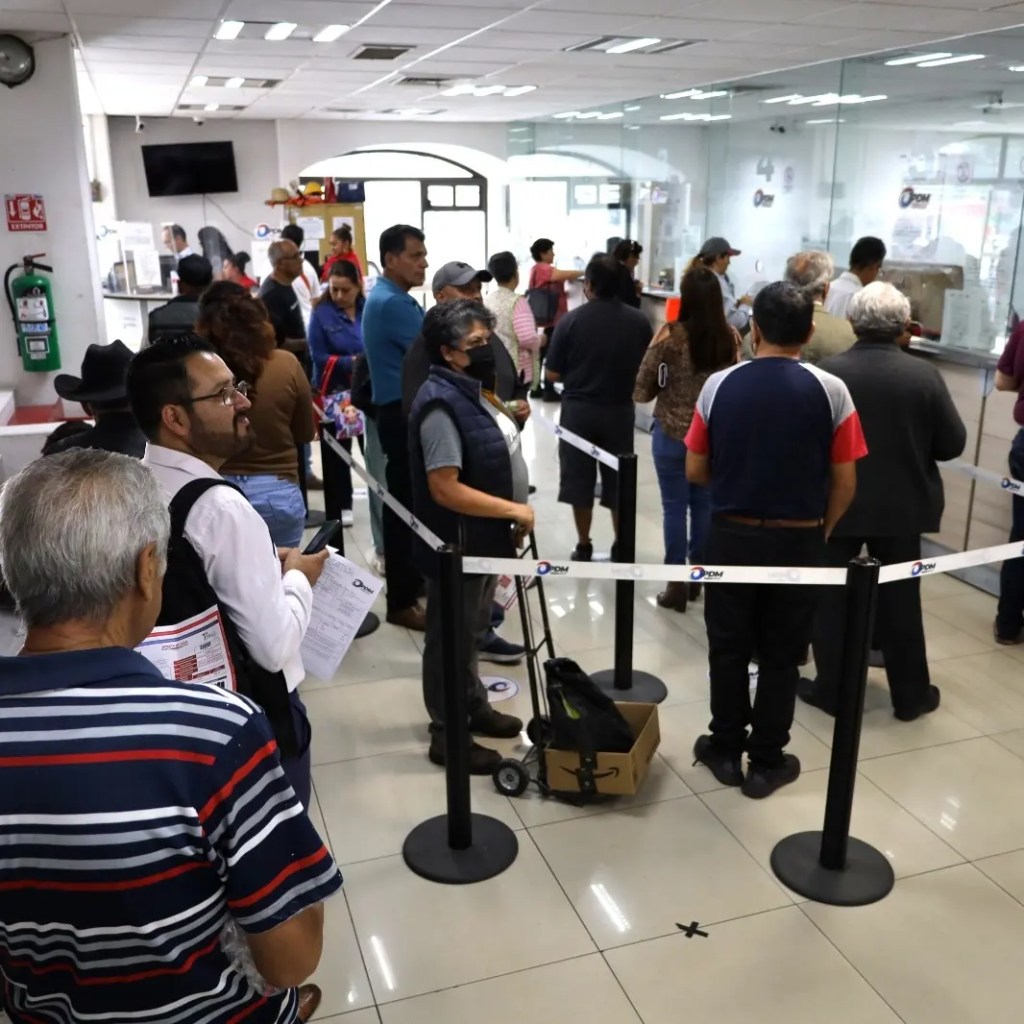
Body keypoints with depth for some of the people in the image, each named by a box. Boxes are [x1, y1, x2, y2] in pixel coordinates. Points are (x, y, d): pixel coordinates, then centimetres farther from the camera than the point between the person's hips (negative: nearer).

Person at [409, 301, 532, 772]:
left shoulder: (472, 390, 7)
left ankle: (474, 707, 40)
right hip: (458, 544, -10)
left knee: (473, 632, 23)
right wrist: (512, 509, -23)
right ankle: (447, 735, 19)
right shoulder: (441, 404, -24)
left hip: (485, 539, 10)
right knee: (451, 637, 5)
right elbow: (445, 489, -28)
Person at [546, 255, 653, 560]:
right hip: (619, 410, 2)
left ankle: (583, 547, 18)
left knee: (579, 479, 11)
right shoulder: (639, 322, -6)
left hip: (578, 410, -1)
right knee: (619, 481, 13)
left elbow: (553, 374, -8)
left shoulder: (571, 320, -12)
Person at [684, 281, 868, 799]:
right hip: (797, 541, 0)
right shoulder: (830, 391, -10)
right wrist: (822, 529, 11)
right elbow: (844, 483, -6)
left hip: (731, 536, 1)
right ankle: (766, 762, 23)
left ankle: (725, 750, 27)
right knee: (781, 656, 12)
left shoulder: (719, 385, -7)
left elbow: (695, 471, -1)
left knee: (728, 649, 15)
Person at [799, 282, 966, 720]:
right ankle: (910, 694, 24)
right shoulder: (925, 375, -11)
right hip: (901, 506, 1)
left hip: (836, 504, -1)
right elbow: (953, 444, -5)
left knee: (832, 599, 12)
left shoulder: (828, 372, -14)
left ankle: (831, 689, 20)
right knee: (900, 601, 14)